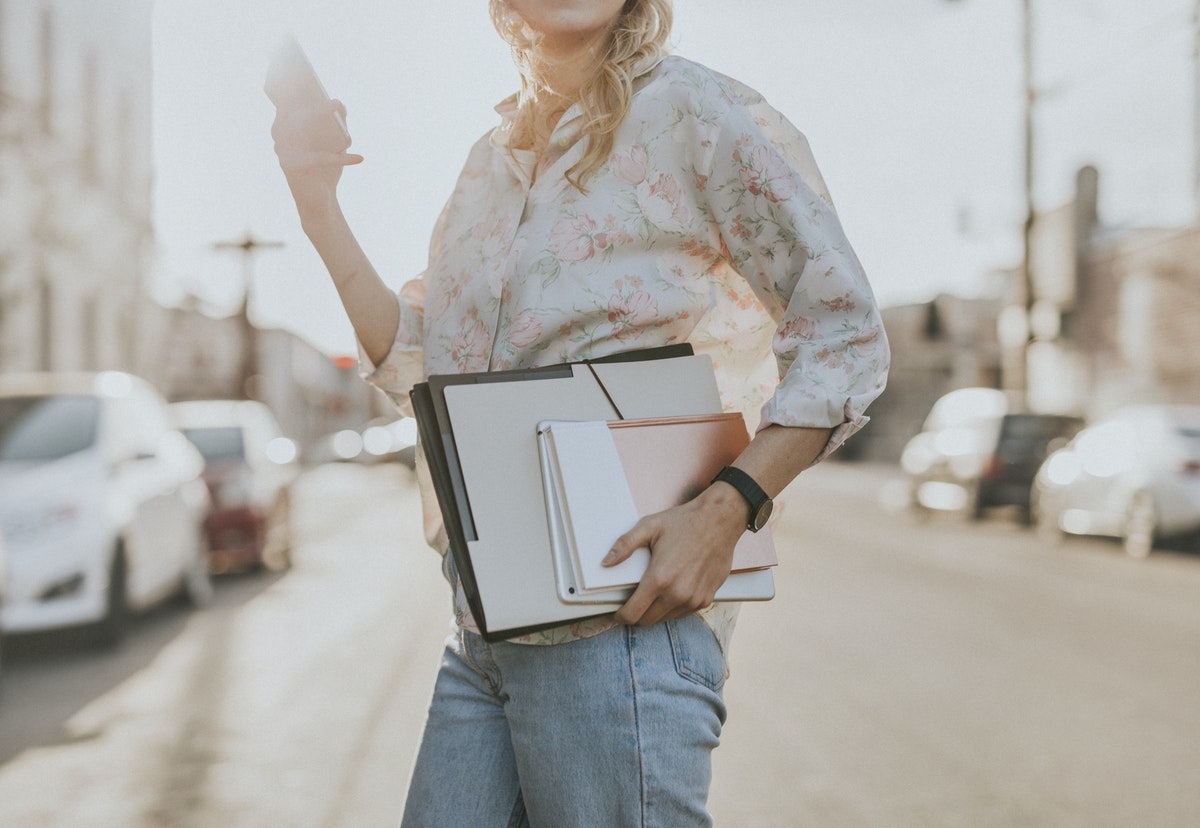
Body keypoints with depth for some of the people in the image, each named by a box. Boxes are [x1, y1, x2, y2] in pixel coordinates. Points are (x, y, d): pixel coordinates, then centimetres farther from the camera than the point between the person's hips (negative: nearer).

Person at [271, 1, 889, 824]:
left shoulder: (691, 111, -5)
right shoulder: (491, 160, 16)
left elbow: (844, 335, -8)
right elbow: (416, 367, 16)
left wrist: (726, 511, -20)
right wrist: (317, 204, 10)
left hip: (621, 619, -7)